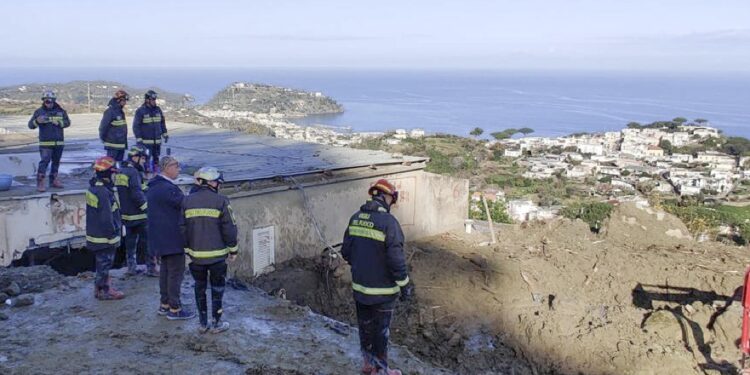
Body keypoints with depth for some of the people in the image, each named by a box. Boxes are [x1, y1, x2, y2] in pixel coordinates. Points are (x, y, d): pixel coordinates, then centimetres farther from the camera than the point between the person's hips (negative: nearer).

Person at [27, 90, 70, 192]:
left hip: (59, 142, 4)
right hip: (45, 142, -4)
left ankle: (53, 180, 24)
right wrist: (37, 121, -23)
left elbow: (67, 122, 4)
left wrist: (59, 123, -14)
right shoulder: (39, 111, 1)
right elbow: (30, 125, -3)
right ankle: (40, 183, -11)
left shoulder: (61, 111, 8)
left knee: (56, 161, 12)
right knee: (44, 161, -12)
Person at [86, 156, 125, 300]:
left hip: (95, 233, 10)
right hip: (104, 236, -10)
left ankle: (101, 286, 31)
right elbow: (106, 217, -24)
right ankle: (104, 290, 12)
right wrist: (112, 234, -14)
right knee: (105, 262, 2)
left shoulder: (94, 187, 8)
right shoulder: (103, 192, -25)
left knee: (102, 262, 20)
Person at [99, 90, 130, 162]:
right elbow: (103, 126, -16)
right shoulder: (110, 111, -15)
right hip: (113, 144, -9)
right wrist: (103, 138, -8)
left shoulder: (121, 111, 14)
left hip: (121, 144, 9)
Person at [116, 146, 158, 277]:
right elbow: (137, 195, -22)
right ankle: (151, 268, 5)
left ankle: (131, 268, 21)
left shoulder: (119, 172, 10)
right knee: (147, 242, 1)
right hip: (138, 215, -8)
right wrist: (147, 209, -14)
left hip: (126, 214, 8)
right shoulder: (133, 172, -17)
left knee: (130, 241, 15)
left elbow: (118, 192, 16)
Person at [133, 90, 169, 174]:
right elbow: (136, 126, -8)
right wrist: (139, 139, -13)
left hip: (157, 141, 5)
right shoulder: (140, 111, -9)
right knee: (146, 159, -6)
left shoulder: (158, 109, 7)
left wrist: (165, 134, 14)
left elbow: (162, 122, 18)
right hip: (146, 141, -5)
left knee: (156, 158, 12)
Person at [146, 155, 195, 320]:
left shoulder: (153, 186, 11)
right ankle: (174, 309, 4)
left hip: (160, 237, 10)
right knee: (176, 272, -2)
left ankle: (165, 304, 27)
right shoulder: (168, 188, -22)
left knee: (165, 270, 18)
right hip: (172, 238, -10)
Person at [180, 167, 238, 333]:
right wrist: (233, 249, 2)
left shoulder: (188, 201, 2)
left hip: (195, 254, 4)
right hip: (217, 254, -3)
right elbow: (229, 229, -9)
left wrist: (187, 249, 16)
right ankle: (216, 323, 15)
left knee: (200, 287, 15)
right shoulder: (221, 201, -10)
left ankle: (203, 323, 21)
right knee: (217, 288, 9)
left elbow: (183, 228, 6)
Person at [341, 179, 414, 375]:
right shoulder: (389, 222, -20)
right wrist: (404, 285, -10)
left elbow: (346, 251, 7)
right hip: (382, 289, -6)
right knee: (381, 330, 9)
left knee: (365, 326, 20)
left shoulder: (356, 218, 0)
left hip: (359, 286, 6)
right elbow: (396, 258, -21)